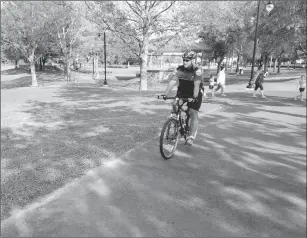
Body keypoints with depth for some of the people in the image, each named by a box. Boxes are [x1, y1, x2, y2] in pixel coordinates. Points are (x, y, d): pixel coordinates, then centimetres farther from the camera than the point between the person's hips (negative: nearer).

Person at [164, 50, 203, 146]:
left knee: (193, 114, -8)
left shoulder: (197, 70, -22)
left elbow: (196, 85, -31)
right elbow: (172, 81, -19)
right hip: (182, 91, 4)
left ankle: (191, 137, -1)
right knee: (174, 104, -22)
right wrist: (165, 94, -30)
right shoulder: (180, 69, -11)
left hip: (195, 94, -4)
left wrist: (194, 97, -43)